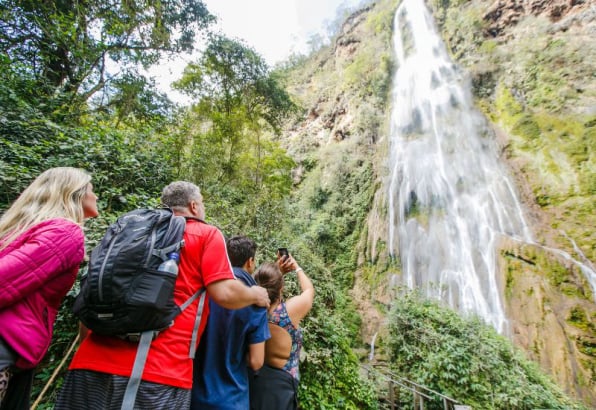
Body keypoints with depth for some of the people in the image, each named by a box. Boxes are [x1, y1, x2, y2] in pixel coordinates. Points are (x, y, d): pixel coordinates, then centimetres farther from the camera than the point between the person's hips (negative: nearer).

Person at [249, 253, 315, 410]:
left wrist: (277, 270, 11)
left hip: (251, 379, 5)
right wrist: (296, 267, 13)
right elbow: (309, 290, 1)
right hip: (279, 382, -4)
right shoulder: (289, 310, -21)